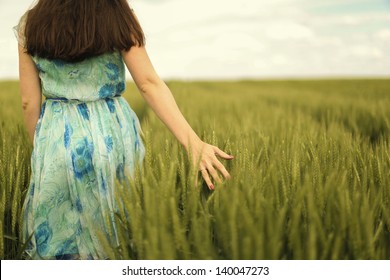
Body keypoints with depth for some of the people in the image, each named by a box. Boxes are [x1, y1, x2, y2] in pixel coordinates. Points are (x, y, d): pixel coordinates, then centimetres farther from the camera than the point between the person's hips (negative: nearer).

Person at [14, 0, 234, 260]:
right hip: (113, 134, -1)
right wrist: (194, 143, -16)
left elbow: (29, 102, 1)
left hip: (56, 139, 1)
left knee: (55, 237, 14)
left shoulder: (30, 24, 0)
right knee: (119, 238, 14)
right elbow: (150, 84, -13)